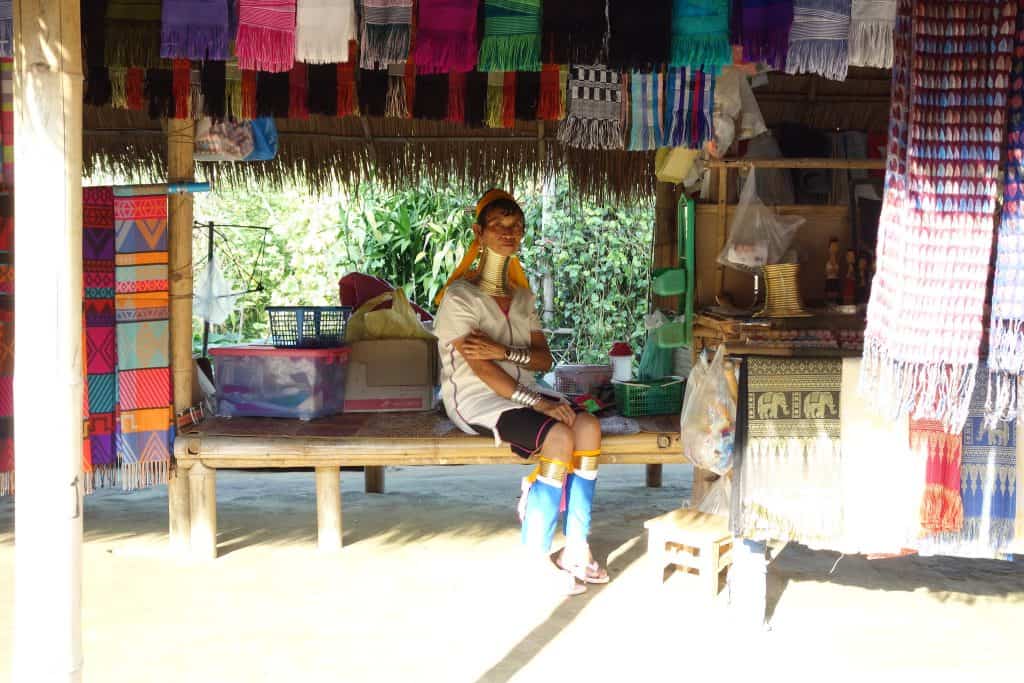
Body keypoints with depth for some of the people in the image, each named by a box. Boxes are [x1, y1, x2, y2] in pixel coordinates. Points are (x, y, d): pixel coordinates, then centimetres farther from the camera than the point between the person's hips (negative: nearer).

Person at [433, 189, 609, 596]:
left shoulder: (522, 297, 15)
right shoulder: (459, 296, -8)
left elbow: (544, 359, 6)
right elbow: (481, 368, -17)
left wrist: (504, 351, -16)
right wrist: (537, 403, -24)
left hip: (519, 392, 7)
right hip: (476, 400, -7)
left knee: (588, 426, -21)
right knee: (560, 437, -29)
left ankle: (576, 548, -19)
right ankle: (537, 555, -19)